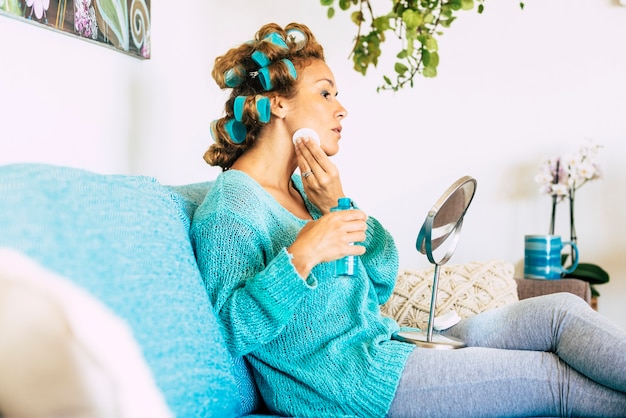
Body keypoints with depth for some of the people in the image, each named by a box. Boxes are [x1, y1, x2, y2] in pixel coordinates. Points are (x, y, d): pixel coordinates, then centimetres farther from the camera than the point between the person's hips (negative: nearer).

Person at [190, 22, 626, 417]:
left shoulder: (301, 187, 13)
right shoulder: (229, 207, -12)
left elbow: (381, 284, 8)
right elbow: (230, 330, -20)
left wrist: (338, 206, -7)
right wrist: (300, 257, -31)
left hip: (384, 343, 8)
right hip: (342, 382, -8)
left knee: (562, 310, -2)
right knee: (557, 378, -11)